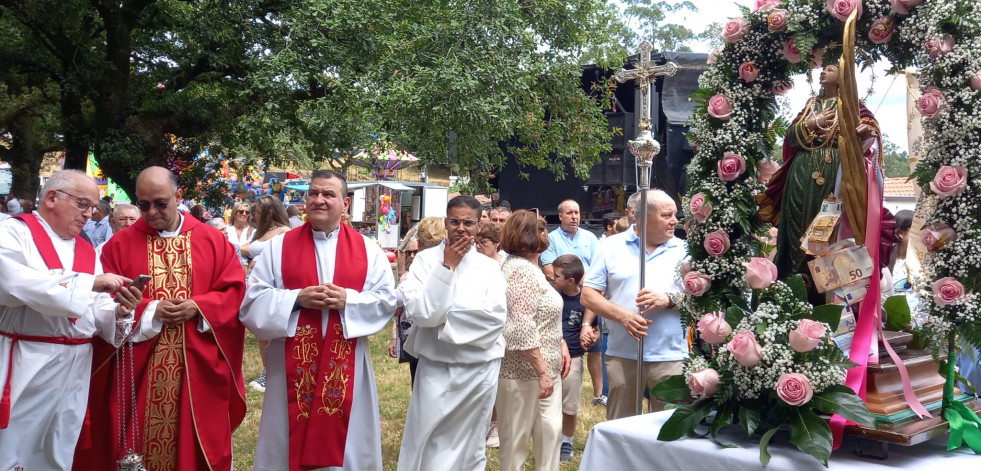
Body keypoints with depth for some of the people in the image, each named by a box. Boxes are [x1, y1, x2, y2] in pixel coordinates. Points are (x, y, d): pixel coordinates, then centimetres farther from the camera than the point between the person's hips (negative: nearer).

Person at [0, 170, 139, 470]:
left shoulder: (87, 251, 14)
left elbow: (98, 314, 10)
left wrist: (117, 311, -13)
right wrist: (90, 283, -22)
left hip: (76, 367, 6)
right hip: (26, 365, -5)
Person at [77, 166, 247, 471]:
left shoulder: (212, 241, 4)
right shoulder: (120, 244, 2)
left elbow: (235, 290, 0)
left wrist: (198, 307, -15)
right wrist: (150, 310, -16)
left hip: (198, 367, 1)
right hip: (138, 368, 0)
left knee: (196, 442, 8)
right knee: (140, 438, 6)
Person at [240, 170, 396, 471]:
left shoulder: (367, 249, 5)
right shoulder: (279, 246, 3)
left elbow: (388, 299, 0)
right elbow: (254, 299, -1)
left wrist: (348, 300, -15)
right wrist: (297, 298, -16)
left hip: (346, 364, 1)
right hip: (292, 363, 0)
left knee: (345, 443, 8)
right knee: (290, 440, 7)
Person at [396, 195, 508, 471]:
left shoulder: (488, 267, 3)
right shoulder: (427, 259, -3)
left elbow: (496, 316, -10)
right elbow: (419, 312, -15)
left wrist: (442, 317, -14)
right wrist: (447, 267, -15)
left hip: (480, 371, 2)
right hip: (436, 369, -2)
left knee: (470, 447, 14)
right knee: (428, 449, 4)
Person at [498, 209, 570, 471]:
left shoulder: (529, 267, 15)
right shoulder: (522, 270, -18)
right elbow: (521, 329, -25)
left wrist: (561, 345, 14)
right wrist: (543, 371, -23)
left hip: (544, 367, 10)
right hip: (524, 370, -10)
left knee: (551, 430, 11)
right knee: (516, 438, 3)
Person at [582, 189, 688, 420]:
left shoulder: (684, 251, 5)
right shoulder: (612, 247, 3)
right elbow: (588, 296, 0)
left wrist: (670, 299, -16)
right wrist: (622, 315, -15)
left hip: (670, 358, 1)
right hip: (622, 356, 0)